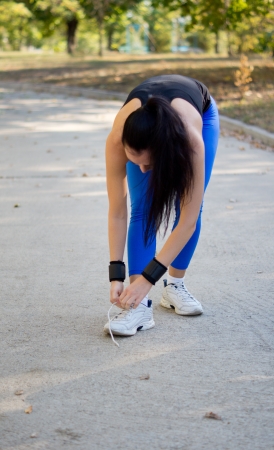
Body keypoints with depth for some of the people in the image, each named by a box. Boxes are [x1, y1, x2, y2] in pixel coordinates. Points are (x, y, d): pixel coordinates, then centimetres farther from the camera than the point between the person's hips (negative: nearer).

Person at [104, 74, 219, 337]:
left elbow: (188, 219, -40)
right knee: (143, 209, -16)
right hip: (145, 124, 1)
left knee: (189, 207, -12)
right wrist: (116, 274, -33)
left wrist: (148, 277, -41)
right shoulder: (119, 138, -40)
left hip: (202, 112, -1)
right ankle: (140, 306, -17)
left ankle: (175, 286, 8)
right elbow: (117, 213, -29)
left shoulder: (191, 138, -46)